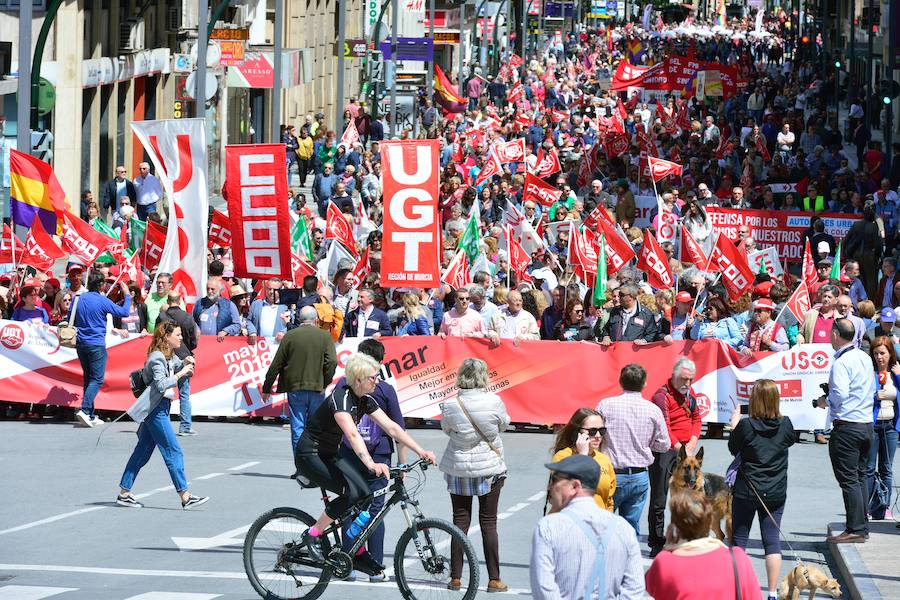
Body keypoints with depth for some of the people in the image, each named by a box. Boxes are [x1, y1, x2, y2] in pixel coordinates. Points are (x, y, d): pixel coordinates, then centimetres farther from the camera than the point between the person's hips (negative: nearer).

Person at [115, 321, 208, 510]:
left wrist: (186, 364, 1)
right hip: (156, 409, -10)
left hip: (161, 408, 10)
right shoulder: (157, 358, -15)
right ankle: (185, 497, -8)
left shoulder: (170, 356, 14)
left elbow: (185, 372, 22)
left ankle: (124, 494, 13)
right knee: (173, 452, -8)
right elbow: (161, 384, -26)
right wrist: (180, 373, -21)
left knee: (143, 452, 11)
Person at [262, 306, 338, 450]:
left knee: (297, 429, 3)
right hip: (317, 389, 0)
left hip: (295, 389, 0)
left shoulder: (289, 336, 0)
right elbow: (332, 362, -10)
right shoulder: (325, 336, -1)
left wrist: (266, 389, 11)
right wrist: (325, 383, 4)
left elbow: (276, 365, 2)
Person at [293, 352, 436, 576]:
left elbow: (391, 427, 1)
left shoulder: (365, 400, 1)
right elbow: (352, 434, -41)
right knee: (352, 492, -24)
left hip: (331, 455, 9)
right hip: (309, 456, -9)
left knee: (364, 494, -5)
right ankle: (312, 535, -10)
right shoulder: (341, 397, -26)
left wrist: (420, 451, -7)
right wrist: (371, 464, -54)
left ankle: (358, 553, 3)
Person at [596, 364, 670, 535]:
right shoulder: (653, 410, -3)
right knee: (631, 526, 10)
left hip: (612, 475, -2)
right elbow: (663, 445, 5)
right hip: (639, 478, 2)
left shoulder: (606, 405, -8)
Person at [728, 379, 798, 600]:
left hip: (746, 491, -2)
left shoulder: (746, 426, -15)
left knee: (739, 540, 9)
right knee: (772, 540, 7)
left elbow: (733, 449, 2)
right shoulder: (785, 424, -6)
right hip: (775, 494, 2)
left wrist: (735, 423, 15)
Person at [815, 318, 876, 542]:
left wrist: (825, 401, -4)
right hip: (867, 423, 9)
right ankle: (862, 527, 17)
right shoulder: (865, 358, 11)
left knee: (848, 479, -5)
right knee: (860, 477, 15)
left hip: (847, 426, -9)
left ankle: (855, 530, -5)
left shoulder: (841, 363, -15)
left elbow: (840, 394, -24)